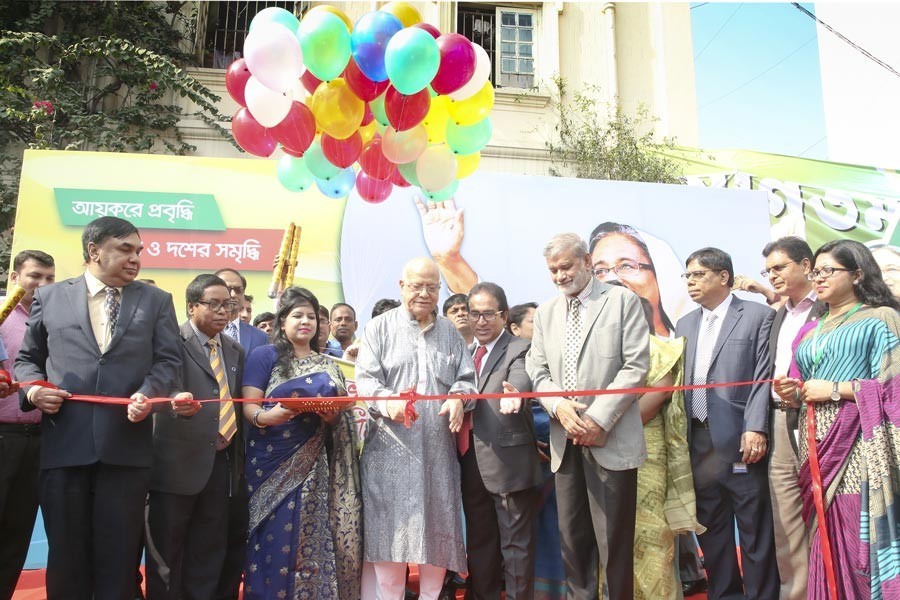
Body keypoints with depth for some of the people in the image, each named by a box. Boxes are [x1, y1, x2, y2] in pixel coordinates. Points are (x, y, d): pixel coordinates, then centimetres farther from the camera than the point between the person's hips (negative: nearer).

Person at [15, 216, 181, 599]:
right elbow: (27, 358, 16)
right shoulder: (49, 297, 11)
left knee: (118, 558, 7)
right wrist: (33, 387, -4)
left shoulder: (156, 301, 9)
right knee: (66, 556, 12)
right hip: (63, 446, 1)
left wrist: (148, 393, -15)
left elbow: (168, 360, 3)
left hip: (126, 447, 0)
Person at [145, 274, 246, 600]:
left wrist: (239, 459, 13)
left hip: (222, 462, 6)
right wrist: (179, 402, -44)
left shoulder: (235, 350, 13)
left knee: (210, 553, 12)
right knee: (166, 553, 6)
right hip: (180, 462, -5)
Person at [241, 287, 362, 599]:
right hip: (274, 461, -3)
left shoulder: (327, 365, 15)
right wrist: (265, 417, -26)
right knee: (276, 538, -5)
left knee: (313, 538, 3)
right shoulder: (264, 355, 2)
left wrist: (333, 415, -9)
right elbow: (249, 404, -5)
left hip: (314, 464, 4)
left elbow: (339, 410, 14)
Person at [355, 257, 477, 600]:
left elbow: (466, 378, 12)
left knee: (439, 528, 7)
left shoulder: (451, 333, 15)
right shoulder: (379, 328, 3)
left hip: (439, 447, 4)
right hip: (391, 447, -3)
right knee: (391, 527, 0)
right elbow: (366, 380, -5)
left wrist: (459, 398, -11)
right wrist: (388, 402, -26)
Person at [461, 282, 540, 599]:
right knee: (478, 543, 18)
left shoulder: (519, 350, -7)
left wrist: (513, 395, -50)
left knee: (516, 544, 4)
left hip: (509, 462, -6)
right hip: (471, 465, 7)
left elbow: (520, 381, -28)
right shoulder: (465, 353, 14)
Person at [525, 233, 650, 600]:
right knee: (572, 536, 10)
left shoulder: (623, 301, 1)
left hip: (610, 439, -4)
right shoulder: (545, 313, 14)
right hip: (565, 442, 4)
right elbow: (537, 371, 11)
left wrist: (599, 419, -14)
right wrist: (559, 406, -9)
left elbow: (636, 366, -7)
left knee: (613, 538, 1)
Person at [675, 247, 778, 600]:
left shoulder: (759, 316, 0)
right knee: (710, 528, 13)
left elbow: (763, 377, -8)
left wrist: (755, 429, -16)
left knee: (755, 529, 3)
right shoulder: (684, 325, 15)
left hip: (741, 441, -5)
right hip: (698, 442, 5)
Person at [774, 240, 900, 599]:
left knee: (859, 539, -7)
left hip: (856, 446, -6)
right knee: (826, 542, 7)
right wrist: (792, 394, 2)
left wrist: (834, 389, -11)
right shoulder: (810, 332, 20)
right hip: (816, 448, 6)